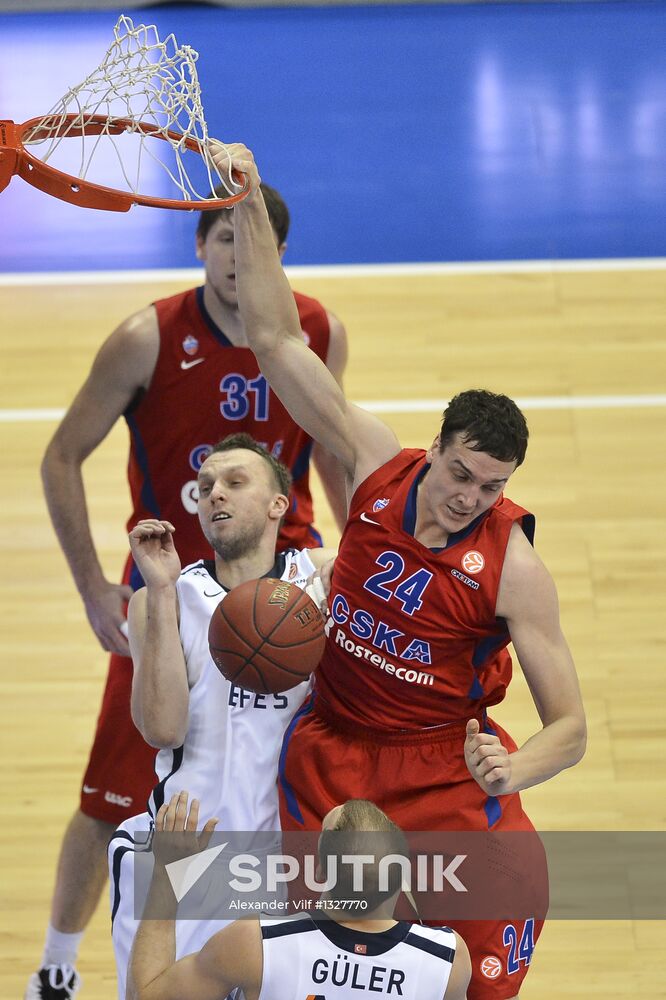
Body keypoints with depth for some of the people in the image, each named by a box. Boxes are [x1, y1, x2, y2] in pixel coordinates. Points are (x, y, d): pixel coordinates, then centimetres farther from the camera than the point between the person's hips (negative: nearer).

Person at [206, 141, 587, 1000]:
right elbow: (278, 343, -12)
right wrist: (249, 205, -19)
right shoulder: (379, 470, -12)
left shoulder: (513, 568, -20)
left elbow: (569, 728, -17)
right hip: (330, 751, 2)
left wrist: (513, 772, -39)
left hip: (447, 768, -2)